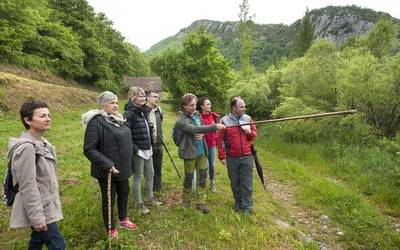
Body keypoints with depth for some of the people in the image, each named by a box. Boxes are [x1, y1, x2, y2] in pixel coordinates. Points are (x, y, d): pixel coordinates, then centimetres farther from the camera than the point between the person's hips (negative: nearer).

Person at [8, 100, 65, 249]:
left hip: (44, 205, 9)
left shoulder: (42, 142, 5)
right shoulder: (27, 147, -24)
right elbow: (28, 186, -24)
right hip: (39, 209, -9)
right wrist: (36, 216, -22)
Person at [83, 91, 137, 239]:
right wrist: (107, 165, -26)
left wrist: (127, 163, 17)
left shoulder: (118, 119, 7)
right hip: (108, 170, -8)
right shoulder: (96, 122, -19)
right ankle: (111, 229, 30)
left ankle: (123, 219, 45)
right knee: (109, 199, 10)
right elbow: (89, 150, -23)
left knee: (124, 194, 22)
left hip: (122, 168, 8)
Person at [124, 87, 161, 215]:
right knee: (138, 177, 5)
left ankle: (150, 198, 37)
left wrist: (150, 145, 14)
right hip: (138, 151, -8)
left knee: (150, 174, 19)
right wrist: (134, 149, -21)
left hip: (147, 149, 9)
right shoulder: (129, 114, -18)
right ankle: (139, 204, 20)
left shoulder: (143, 111, 9)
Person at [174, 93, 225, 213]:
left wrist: (202, 134, -9)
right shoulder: (181, 120, -16)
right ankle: (186, 200, 32)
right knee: (189, 178, 9)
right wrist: (215, 126, -35)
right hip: (190, 152, -6)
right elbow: (195, 129, -29)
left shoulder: (197, 114, 6)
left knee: (203, 176, 8)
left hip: (201, 151, 6)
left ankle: (200, 202, 21)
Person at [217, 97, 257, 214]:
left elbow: (254, 134, 12)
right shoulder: (225, 120, -6)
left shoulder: (248, 119, 2)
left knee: (246, 183, 5)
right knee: (235, 182, 13)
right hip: (232, 158, -1)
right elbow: (220, 139, -4)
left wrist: (249, 132, -12)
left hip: (246, 157, 1)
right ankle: (238, 202, 32)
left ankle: (247, 207, 17)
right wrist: (222, 156, -5)